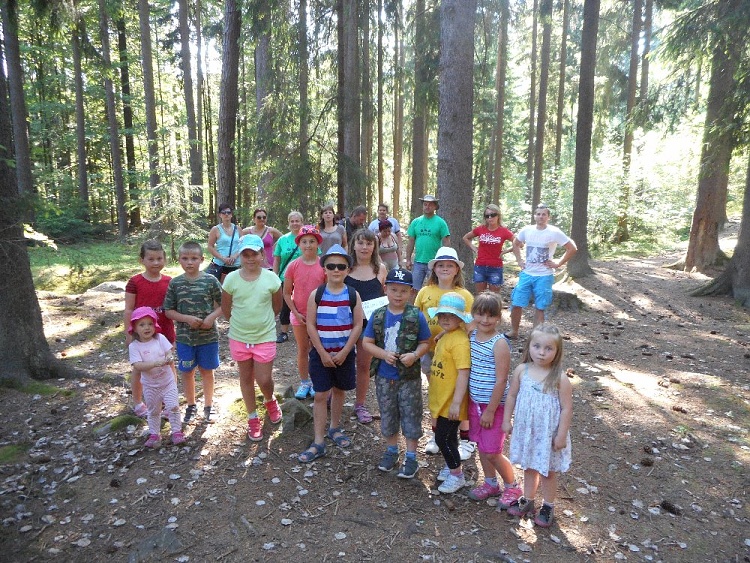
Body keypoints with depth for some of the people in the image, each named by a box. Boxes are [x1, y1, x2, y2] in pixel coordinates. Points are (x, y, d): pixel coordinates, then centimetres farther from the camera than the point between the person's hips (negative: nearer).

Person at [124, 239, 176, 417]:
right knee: (139, 368, 15)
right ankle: (138, 403, 32)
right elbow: (128, 310, -7)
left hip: (164, 333, 2)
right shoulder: (135, 282, -11)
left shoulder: (169, 282, -2)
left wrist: (175, 331, 5)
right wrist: (128, 333, -8)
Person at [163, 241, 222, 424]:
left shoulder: (210, 280, -8)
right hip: (184, 336, 1)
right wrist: (187, 318, -16)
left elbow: (223, 304, -2)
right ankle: (191, 406, 33)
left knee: (206, 371, 12)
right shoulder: (175, 283, -4)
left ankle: (208, 405, 30)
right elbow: (168, 311, -1)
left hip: (208, 335, -1)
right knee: (187, 372, 14)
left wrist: (212, 316, -19)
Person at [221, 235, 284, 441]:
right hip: (239, 337, 2)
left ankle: (270, 401, 36)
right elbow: (225, 308, 3)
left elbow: (277, 306, 4)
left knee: (264, 380, 1)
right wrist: (241, 322, 8)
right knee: (246, 377, 14)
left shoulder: (271, 278, -11)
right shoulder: (231, 279, -9)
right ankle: (253, 419, 32)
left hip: (265, 336, -1)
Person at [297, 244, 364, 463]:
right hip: (320, 353, -1)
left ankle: (334, 428, 38)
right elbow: (311, 325, -7)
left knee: (339, 391, 16)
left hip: (345, 353, 1)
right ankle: (318, 443, 9)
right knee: (320, 395, 2)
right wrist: (322, 353, -12)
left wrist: (344, 352, -11)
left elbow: (357, 326, -5)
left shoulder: (353, 295, -5)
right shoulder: (316, 295, -6)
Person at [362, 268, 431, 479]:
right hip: (384, 376, 3)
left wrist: (414, 355, -22)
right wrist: (384, 354, -17)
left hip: (409, 376, -2)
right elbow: (366, 343, -1)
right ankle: (391, 450, 38)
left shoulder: (416, 316, -10)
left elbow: (425, 343, -3)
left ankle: (411, 457, 24)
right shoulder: (378, 316, -4)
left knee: (410, 416, 8)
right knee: (387, 414, 17)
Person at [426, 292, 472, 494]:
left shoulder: (459, 341, -23)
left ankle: (457, 475, 18)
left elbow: (463, 373, -27)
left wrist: (456, 403, -27)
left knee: (443, 437, 0)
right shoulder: (445, 336, 7)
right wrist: (432, 388, 24)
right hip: (440, 399, 9)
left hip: (450, 402, -9)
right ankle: (451, 465, 40)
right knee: (446, 435, 21)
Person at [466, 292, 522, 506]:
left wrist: (490, 410, -15)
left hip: (493, 404, -7)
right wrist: (471, 402, 8)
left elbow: (501, 381, -18)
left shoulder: (499, 344, -20)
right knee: (481, 446, 18)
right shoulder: (471, 336, 1)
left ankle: (512, 487, 27)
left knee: (491, 452, 2)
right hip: (475, 401, 7)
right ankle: (491, 483, 38)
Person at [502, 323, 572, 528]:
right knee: (529, 467, 23)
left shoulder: (560, 378, -20)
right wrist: (507, 420, 4)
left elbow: (567, 408, -14)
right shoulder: (521, 370, -11)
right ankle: (527, 500, 43)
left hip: (548, 433, -3)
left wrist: (561, 435, -12)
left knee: (547, 471, 16)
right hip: (526, 430, 3)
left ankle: (548, 507, 37)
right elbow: (512, 396, 1)